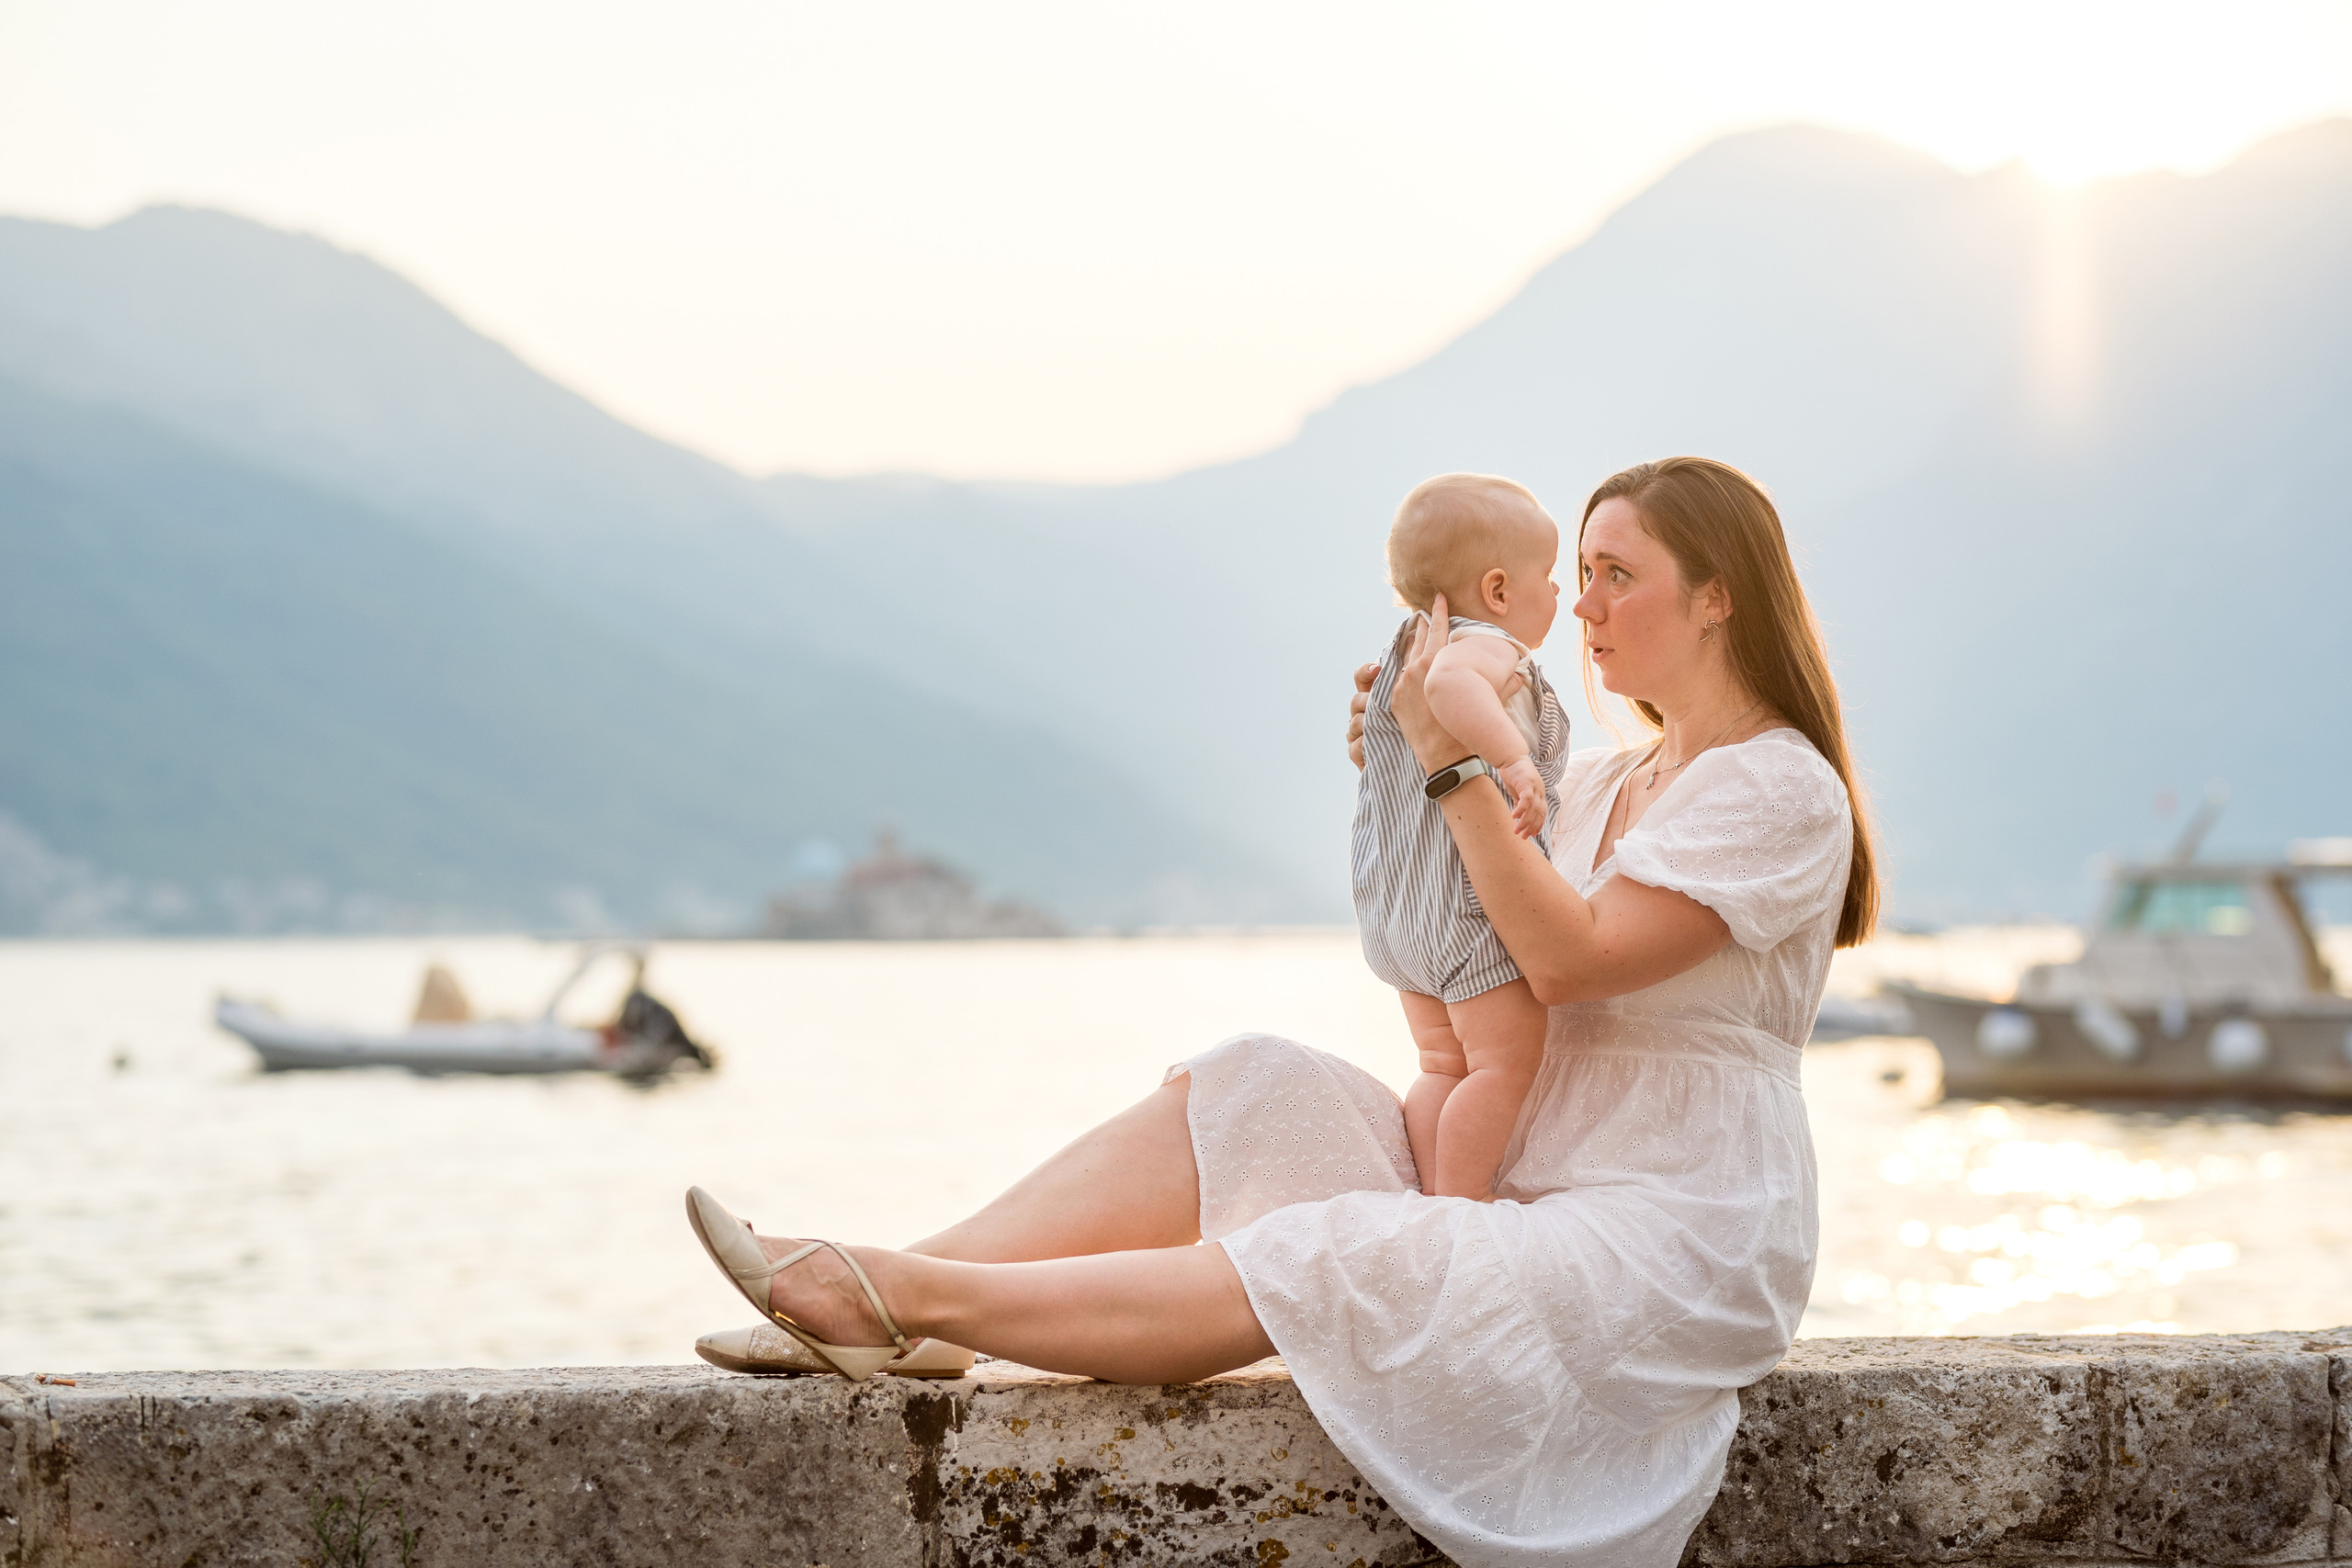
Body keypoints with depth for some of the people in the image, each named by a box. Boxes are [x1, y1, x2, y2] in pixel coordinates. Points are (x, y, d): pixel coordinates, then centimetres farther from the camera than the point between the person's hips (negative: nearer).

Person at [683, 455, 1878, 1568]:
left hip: (1673, 1240, -8)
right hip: (1527, 1193, 8)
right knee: (1241, 1104, -9)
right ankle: (890, 1296, -19)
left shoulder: (1781, 791, -11)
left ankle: (910, 1297, -26)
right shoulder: (1608, 782, 16)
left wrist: (1452, 759, -19)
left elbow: (1568, 957, -21)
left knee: (1314, 1273, -25)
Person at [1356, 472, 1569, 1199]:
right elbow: (1450, 683, -39)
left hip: (1400, 914, 10)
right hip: (1471, 902, -10)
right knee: (1507, 1059, -8)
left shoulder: (1409, 653, 18)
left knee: (1445, 1068, 15)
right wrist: (1512, 757, -43)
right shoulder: (1491, 650, -14)